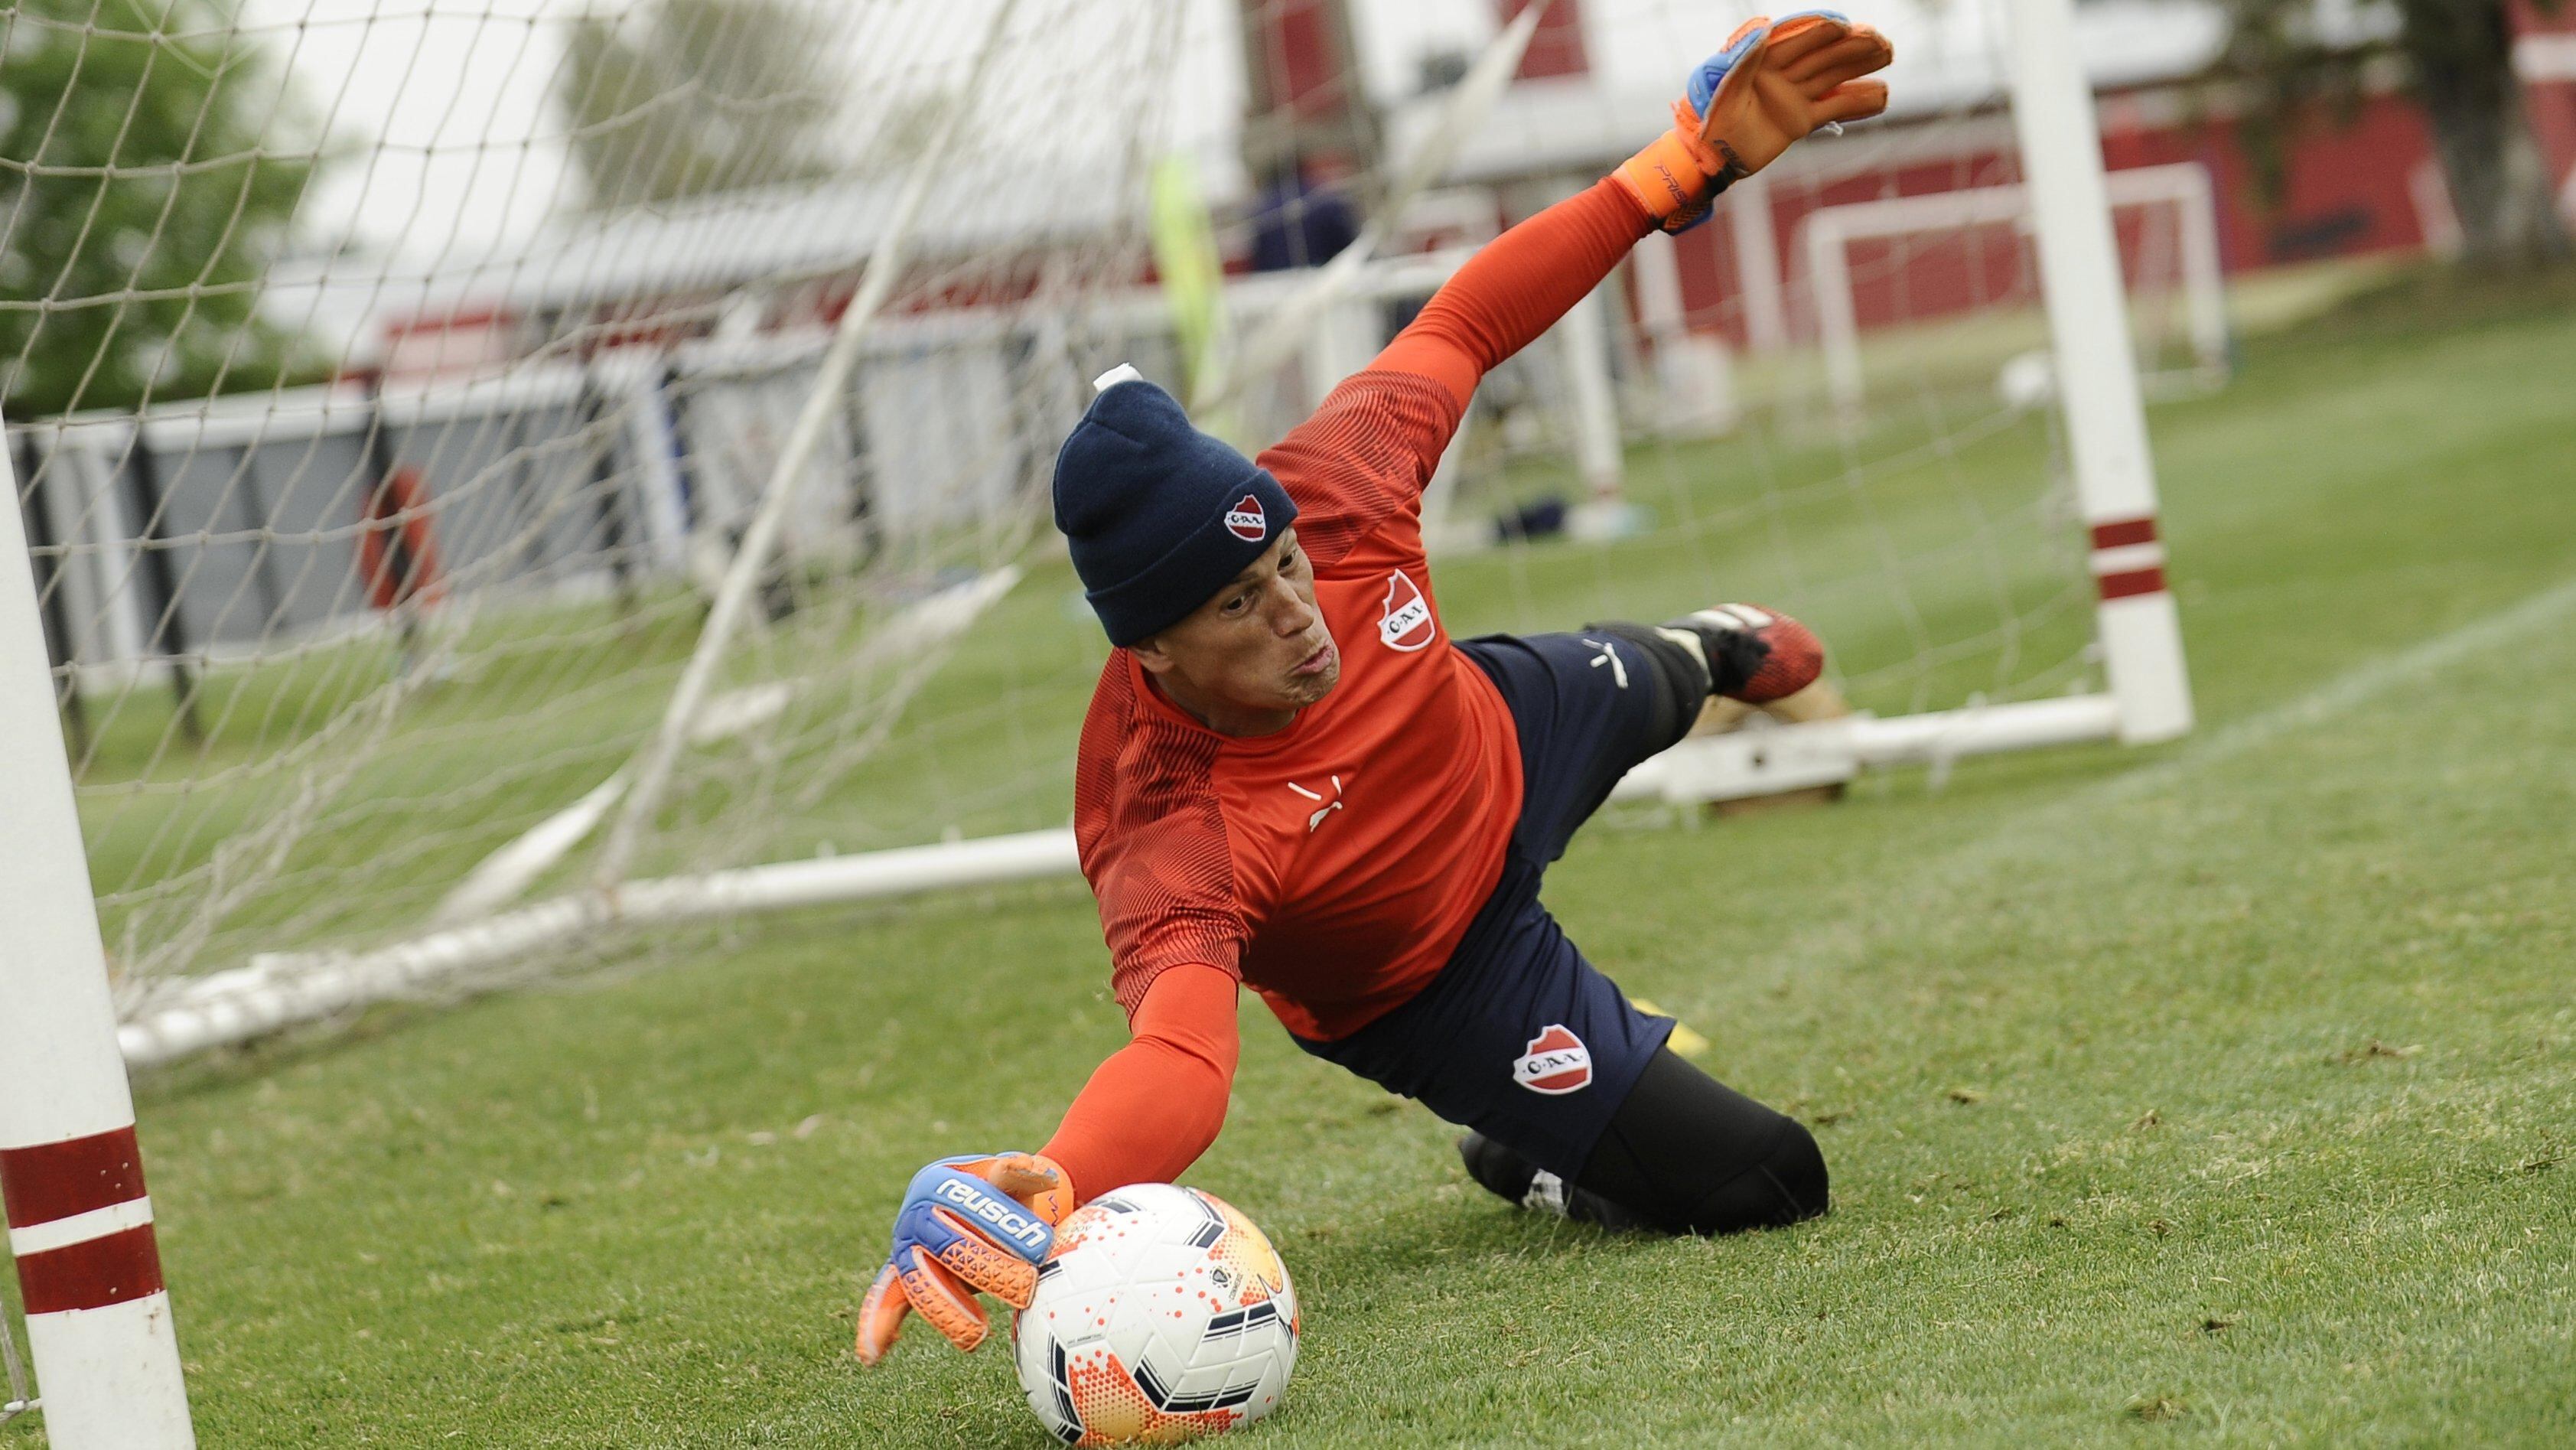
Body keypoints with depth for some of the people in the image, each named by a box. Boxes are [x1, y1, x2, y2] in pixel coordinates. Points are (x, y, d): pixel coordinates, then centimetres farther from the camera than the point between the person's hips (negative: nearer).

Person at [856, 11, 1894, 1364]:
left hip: (1509, 736, 6)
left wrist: (1690, 159, -21)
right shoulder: (1169, 835, -50)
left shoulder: (1325, 491, -36)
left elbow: (1461, 325, -18)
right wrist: (1036, 1193, -88)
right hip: (1440, 983, -5)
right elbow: (1177, 1053, -66)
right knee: (1762, 1181, -7)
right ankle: (1538, 1161, 26)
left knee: (1639, 690, 41)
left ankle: (1696, 646, 82)